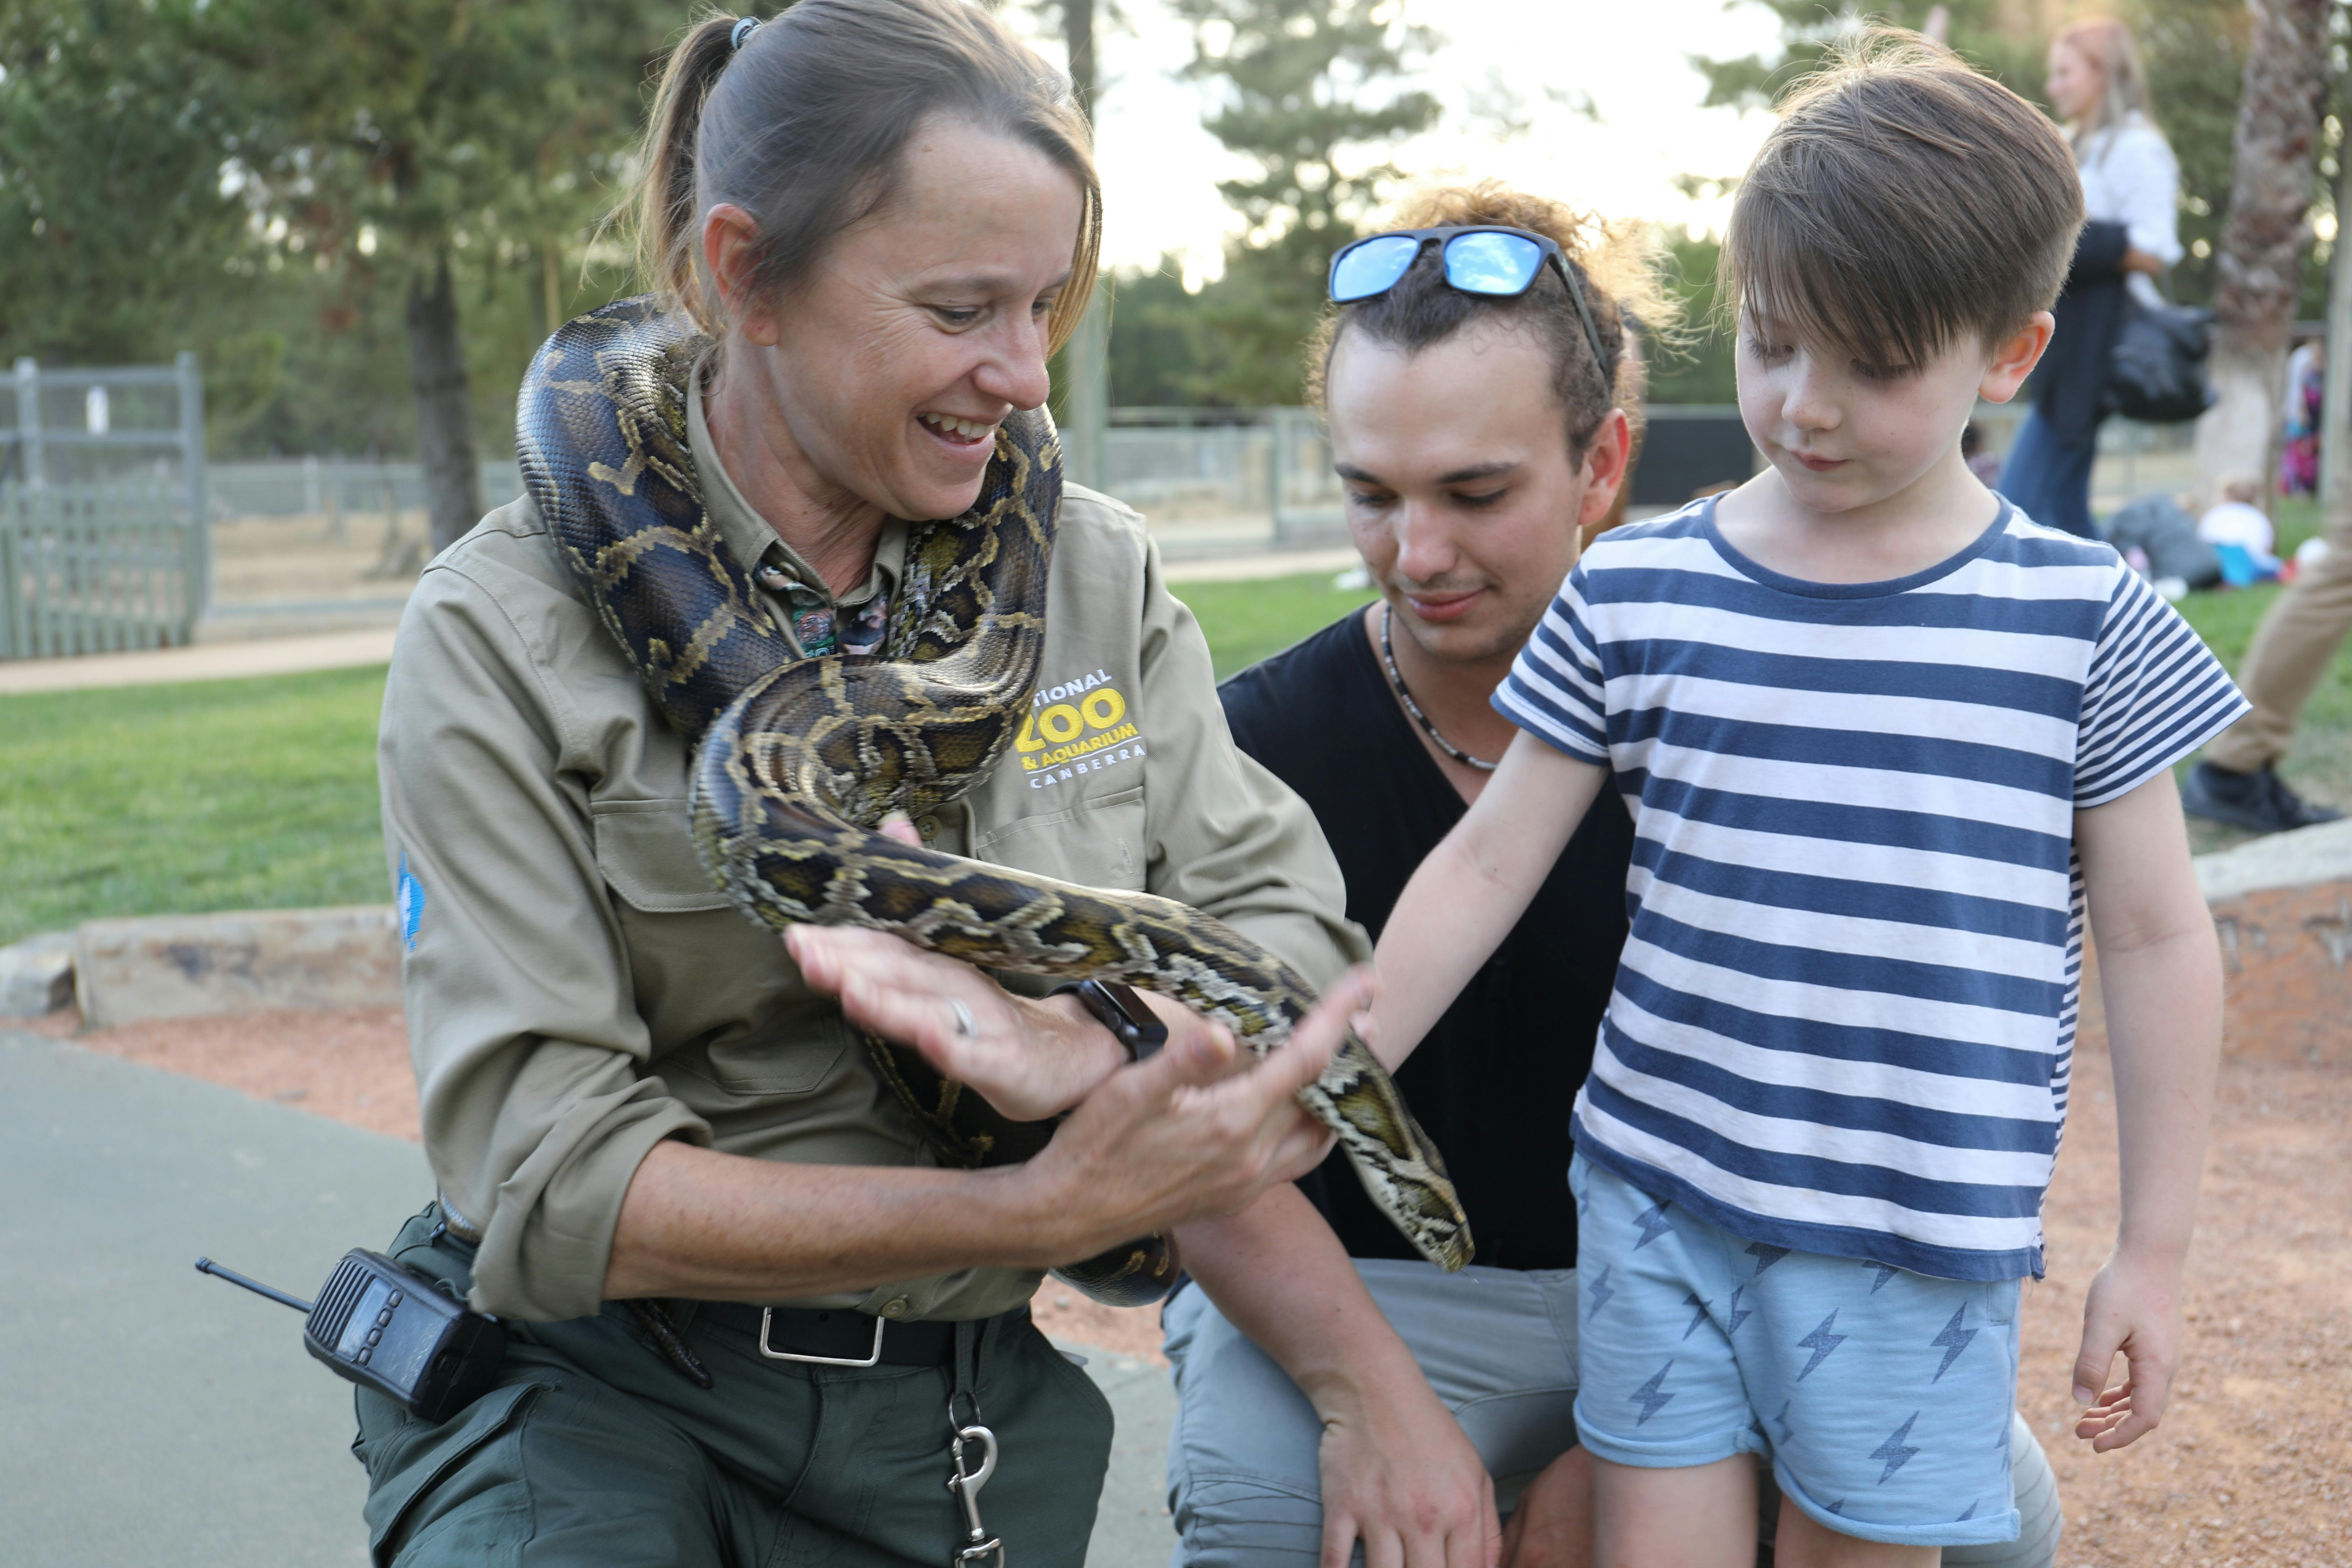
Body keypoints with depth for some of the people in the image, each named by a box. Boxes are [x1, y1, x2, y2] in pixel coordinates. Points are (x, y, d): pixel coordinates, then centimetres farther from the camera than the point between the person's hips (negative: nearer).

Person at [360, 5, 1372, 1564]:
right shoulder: (508, 631, -13)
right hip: (596, 1394, -3)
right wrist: (1045, 1212, -29)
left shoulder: (1097, 571, -1)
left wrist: (1122, 1047, -28)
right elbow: (549, 1183, -18)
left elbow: (1293, 929, -4)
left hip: (961, 1405, 3)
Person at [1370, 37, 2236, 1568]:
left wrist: (2155, 1248, 4)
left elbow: (2155, 937, 2)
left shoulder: (2084, 621, -5)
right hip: (1655, 1204, 1)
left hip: (1922, 1244, -1)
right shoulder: (1636, 596, -2)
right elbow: (1484, 869, 4)